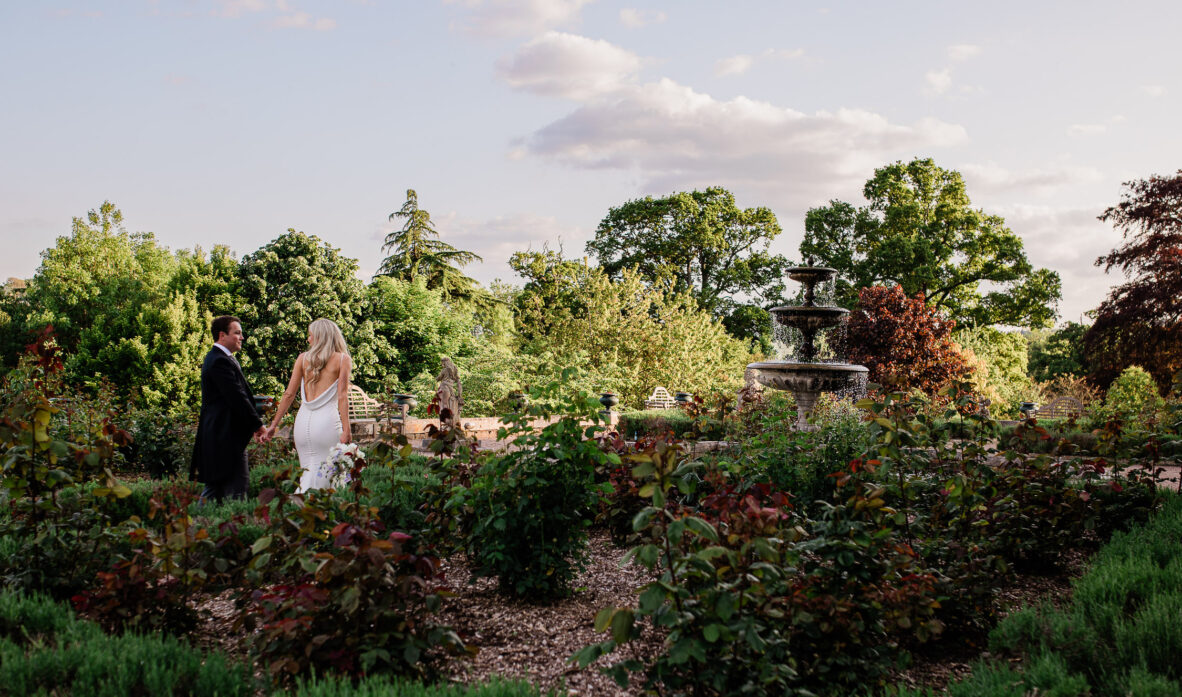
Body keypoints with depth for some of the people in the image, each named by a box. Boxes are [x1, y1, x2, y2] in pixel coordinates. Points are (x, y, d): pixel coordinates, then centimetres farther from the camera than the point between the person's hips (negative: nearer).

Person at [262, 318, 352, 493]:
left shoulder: (303, 358, 10)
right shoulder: (342, 359, 3)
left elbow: (289, 394, 9)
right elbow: (342, 396, -5)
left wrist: (274, 424, 14)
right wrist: (345, 430, -8)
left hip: (303, 420, 4)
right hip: (327, 420, -4)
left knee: (308, 473, 15)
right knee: (325, 474, -1)